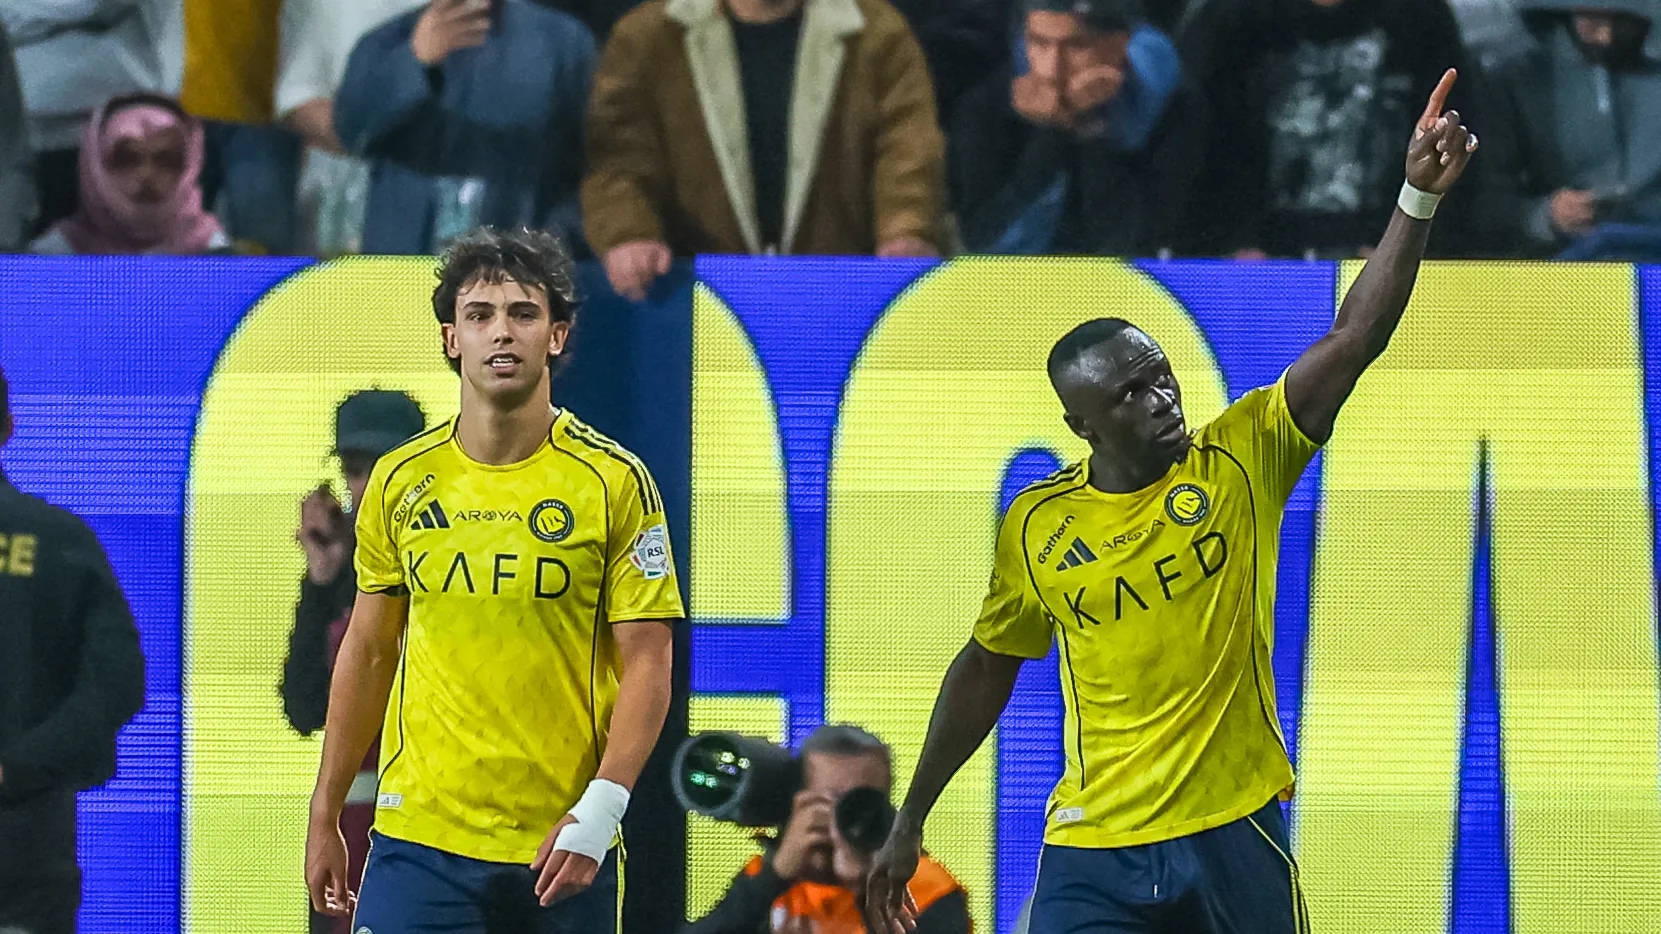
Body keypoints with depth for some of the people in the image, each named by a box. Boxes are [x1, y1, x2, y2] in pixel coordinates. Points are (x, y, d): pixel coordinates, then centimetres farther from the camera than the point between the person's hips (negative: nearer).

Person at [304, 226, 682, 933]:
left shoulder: (615, 482, -2)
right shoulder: (399, 481, 7)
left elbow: (647, 662, -4)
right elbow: (367, 653, 14)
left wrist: (599, 809, -16)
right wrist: (325, 817, 12)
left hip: (562, 850, -2)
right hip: (420, 837, 2)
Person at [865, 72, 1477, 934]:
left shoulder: (1240, 461, -3)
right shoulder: (1037, 525, 1)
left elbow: (1354, 340, -13)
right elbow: (988, 667, 15)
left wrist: (1418, 198, -25)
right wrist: (910, 823, 18)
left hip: (1234, 831, -1)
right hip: (1094, 852, 1)